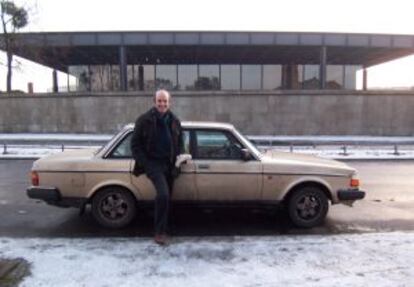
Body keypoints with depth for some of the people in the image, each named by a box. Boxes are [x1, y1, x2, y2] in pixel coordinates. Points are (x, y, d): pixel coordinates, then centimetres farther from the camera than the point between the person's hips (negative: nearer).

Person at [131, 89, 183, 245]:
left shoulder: (174, 121, 7)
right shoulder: (144, 120, -6)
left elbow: (179, 143, 18)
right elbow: (135, 144, -3)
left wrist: (176, 159, 5)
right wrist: (144, 163, -11)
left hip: (169, 164, 5)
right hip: (153, 163, -5)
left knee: (166, 197, 11)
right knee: (163, 194, -21)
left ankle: (162, 229, 30)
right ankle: (160, 232, -7)